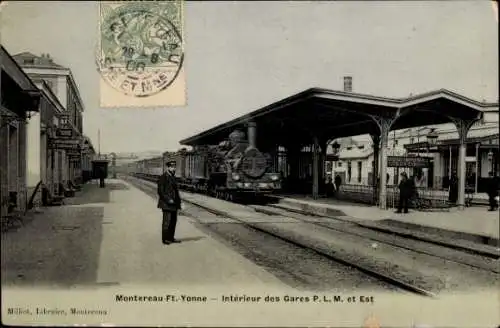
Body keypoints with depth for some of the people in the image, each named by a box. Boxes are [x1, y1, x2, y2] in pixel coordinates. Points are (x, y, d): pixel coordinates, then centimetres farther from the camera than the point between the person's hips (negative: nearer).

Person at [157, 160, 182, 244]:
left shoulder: (172, 177, 16)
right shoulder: (163, 177, -10)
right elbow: (160, 191, -14)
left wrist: (178, 200, 12)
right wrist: (168, 200, -18)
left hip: (173, 204, 8)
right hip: (166, 204, -8)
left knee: (173, 221, 10)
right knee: (167, 222, -5)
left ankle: (171, 238, 19)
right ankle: (165, 239, 3)